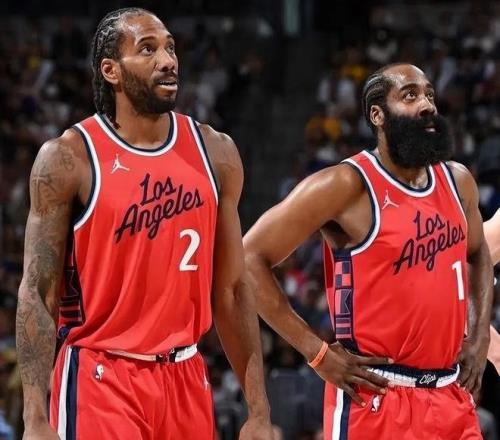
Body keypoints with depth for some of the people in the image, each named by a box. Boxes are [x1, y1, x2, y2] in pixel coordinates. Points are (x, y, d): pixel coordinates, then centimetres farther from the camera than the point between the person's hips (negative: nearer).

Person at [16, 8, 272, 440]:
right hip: (100, 380, -5)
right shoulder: (69, 159, -6)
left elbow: (231, 292, 11)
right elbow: (38, 294, -8)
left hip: (186, 378, 5)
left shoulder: (215, 153, 7)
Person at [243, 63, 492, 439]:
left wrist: (480, 337, 15)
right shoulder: (347, 186, -11)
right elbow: (251, 257, -12)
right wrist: (317, 353, -13)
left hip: (451, 396, 7)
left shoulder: (457, 182, 9)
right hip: (376, 398, -7)